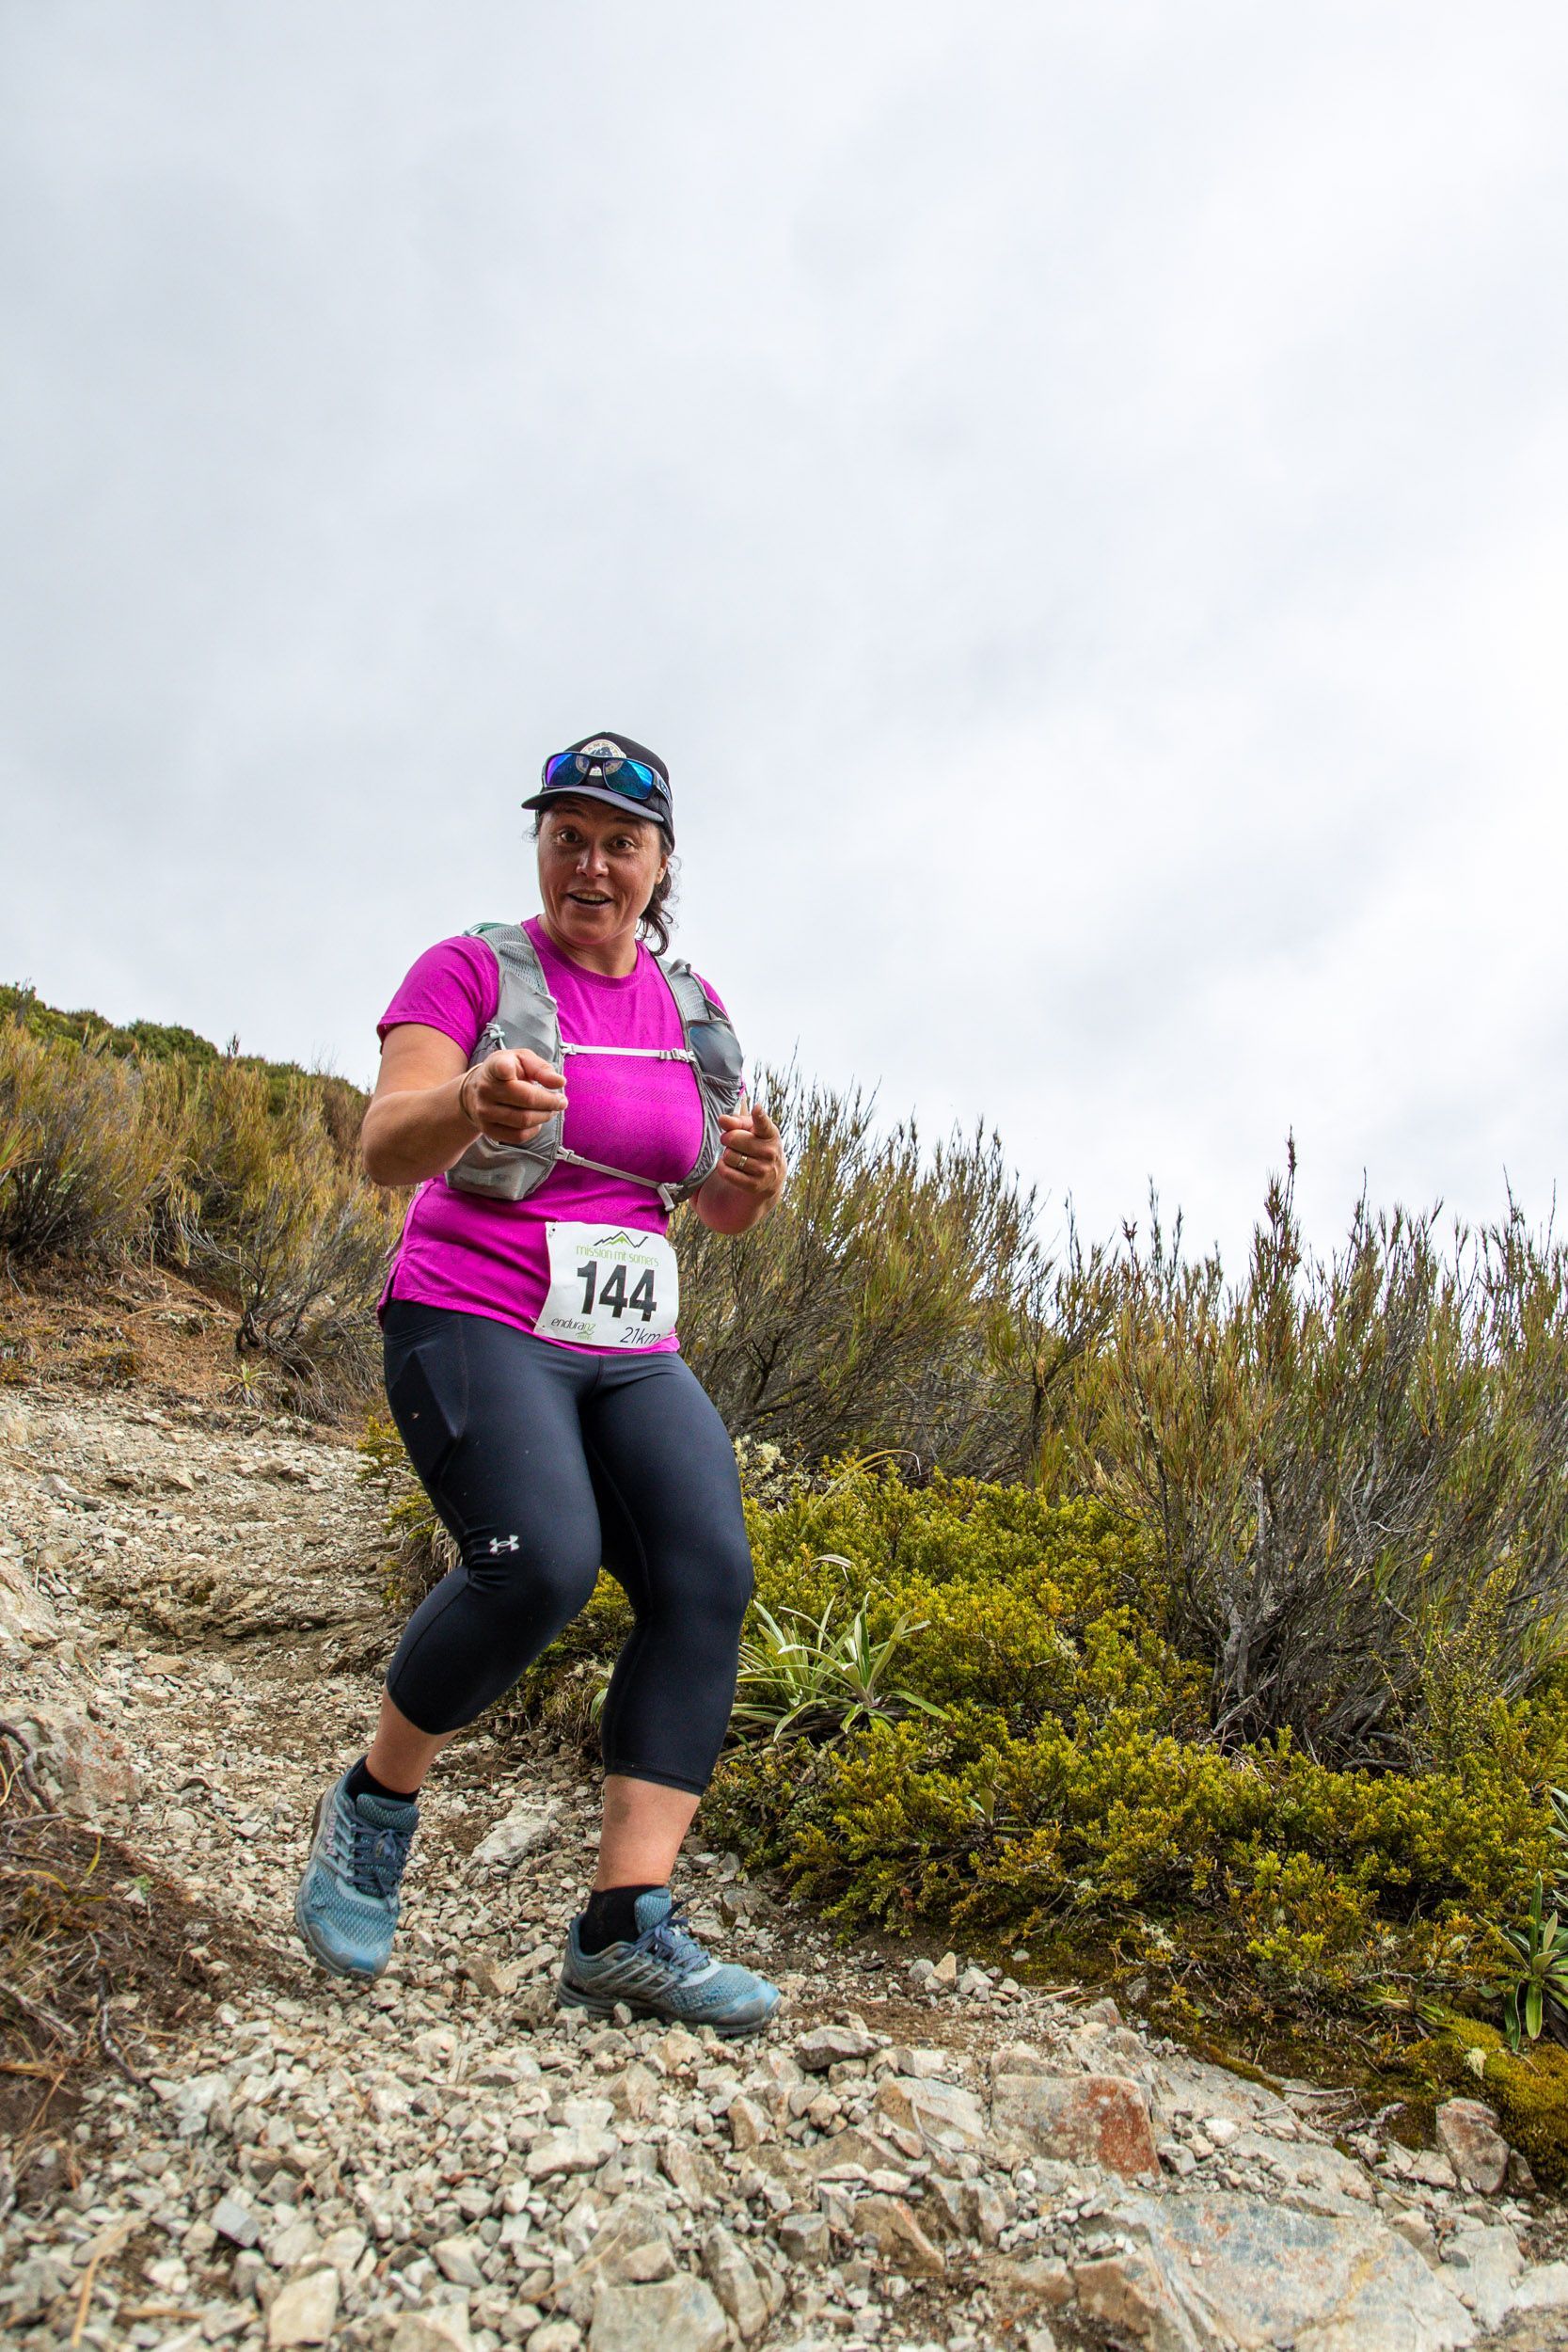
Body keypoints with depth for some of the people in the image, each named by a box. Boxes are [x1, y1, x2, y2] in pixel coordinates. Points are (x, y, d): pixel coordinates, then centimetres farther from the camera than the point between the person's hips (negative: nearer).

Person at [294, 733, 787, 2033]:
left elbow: (720, 1207, 15)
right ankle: (373, 1806, 2)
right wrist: (468, 1106, -39)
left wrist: (755, 1177, -10)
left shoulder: (691, 1007, 12)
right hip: (475, 1322, -5)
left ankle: (627, 1927, -11)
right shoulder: (472, 971, -2)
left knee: (708, 1575, -15)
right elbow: (387, 1148, -16)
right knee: (540, 1561, -26)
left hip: (631, 1354, 5)